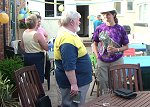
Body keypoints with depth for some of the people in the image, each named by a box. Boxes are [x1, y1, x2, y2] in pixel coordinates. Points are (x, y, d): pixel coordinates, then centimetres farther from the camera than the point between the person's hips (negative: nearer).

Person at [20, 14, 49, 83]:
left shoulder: (24, 33, 3)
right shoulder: (37, 34, -19)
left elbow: (22, 46, 17)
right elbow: (46, 48, -15)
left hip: (26, 57, 8)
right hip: (37, 57, -7)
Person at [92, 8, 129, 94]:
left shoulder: (120, 29, -4)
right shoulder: (100, 29, -1)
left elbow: (126, 46, 1)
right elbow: (95, 44, 10)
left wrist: (116, 49, -16)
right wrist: (97, 56, 0)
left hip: (117, 60, -1)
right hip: (102, 61, 1)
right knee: (102, 82, 9)